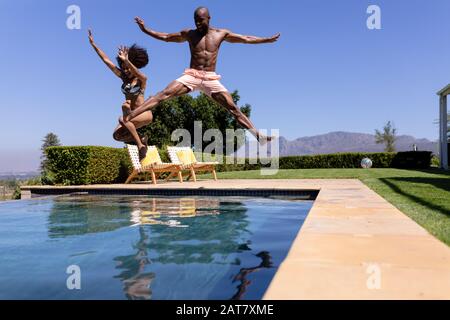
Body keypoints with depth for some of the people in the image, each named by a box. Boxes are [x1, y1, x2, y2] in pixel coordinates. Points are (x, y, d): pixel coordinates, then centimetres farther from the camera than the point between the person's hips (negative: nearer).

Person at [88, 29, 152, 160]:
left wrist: (126, 61, -50)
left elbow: (142, 76, -38)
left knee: (123, 119, -31)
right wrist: (93, 44, 1)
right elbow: (106, 60, 4)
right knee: (117, 135, -10)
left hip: (145, 113, -6)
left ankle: (141, 145, -19)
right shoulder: (124, 77, 4)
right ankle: (140, 140, 10)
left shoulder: (141, 80, -11)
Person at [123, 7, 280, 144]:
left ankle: (258, 136, -5)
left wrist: (267, 40, 10)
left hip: (211, 79, 1)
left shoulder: (221, 34, 8)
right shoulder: (189, 34, 8)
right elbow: (165, 37, 16)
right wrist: (145, 29, 10)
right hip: (191, 76, 0)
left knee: (233, 108, -7)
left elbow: (246, 39, 13)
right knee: (162, 95, -19)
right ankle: (128, 118, -22)